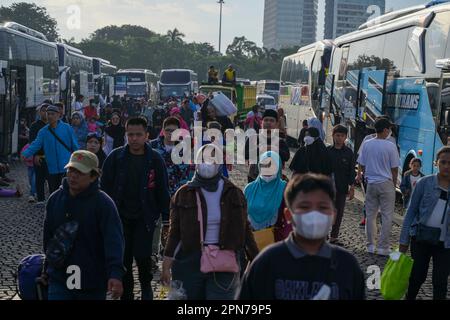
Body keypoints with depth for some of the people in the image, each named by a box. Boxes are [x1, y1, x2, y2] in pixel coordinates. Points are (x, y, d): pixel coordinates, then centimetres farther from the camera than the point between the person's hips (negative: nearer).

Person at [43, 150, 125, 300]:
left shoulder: (103, 203, -15)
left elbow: (114, 240, -26)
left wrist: (115, 273, -38)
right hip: (59, 280, 3)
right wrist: (50, 260, 19)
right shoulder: (55, 199, 1)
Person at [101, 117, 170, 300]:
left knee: (142, 256, -9)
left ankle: (146, 285, 20)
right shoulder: (115, 157, -3)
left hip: (145, 217, -1)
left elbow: (163, 191, 0)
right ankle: (126, 294, 24)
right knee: (123, 259, 6)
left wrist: (166, 219, 0)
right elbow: (105, 187, 2)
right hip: (120, 216, 2)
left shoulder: (155, 159, -5)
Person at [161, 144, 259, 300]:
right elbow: (175, 231, 3)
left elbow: (244, 229, 9)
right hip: (189, 261, 0)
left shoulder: (234, 193, 5)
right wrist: (166, 265, -4)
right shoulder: (183, 194, 3)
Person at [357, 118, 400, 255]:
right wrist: (394, 184, 8)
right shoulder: (390, 146, -11)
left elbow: (362, 165, 6)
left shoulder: (367, 144, -1)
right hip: (386, 184, -4)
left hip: (371, 183, 4)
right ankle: (383, 247, 5)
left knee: (370, 215, 12)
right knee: (387, 216, 4)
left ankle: (370, 246, 17)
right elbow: (394, 169, -6)